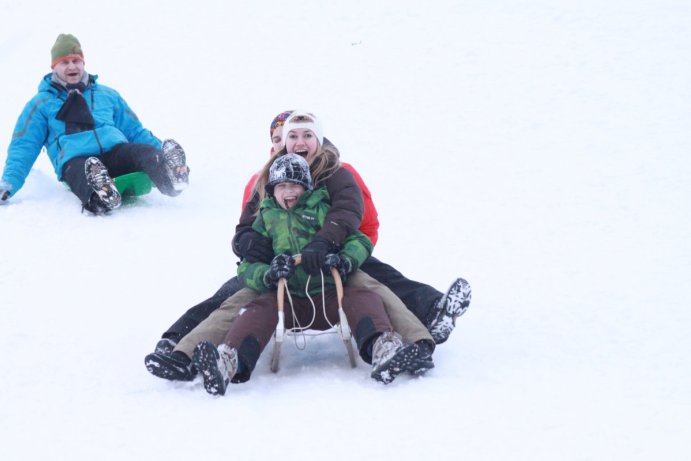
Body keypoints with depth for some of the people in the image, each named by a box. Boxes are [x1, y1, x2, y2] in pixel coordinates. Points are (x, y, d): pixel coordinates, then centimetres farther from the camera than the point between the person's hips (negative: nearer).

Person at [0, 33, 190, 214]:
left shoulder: (107, 95, 30)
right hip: (75, 159, -3)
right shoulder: (42, 103, 21)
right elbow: (23, 147, 15)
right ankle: (98, 197, -75)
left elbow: (135, 131, 32)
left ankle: (171, 176, -64)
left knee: (146, 152, -32)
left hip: (116, 151, 3)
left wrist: (166, 156, 18)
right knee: (83, 173, -42)